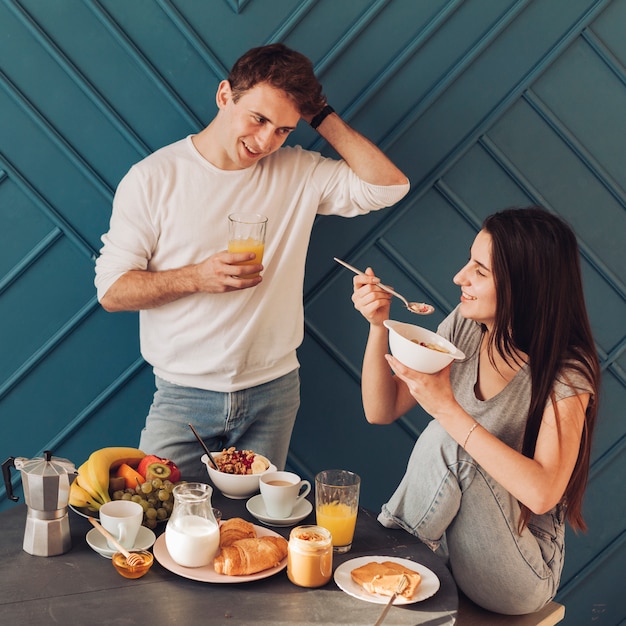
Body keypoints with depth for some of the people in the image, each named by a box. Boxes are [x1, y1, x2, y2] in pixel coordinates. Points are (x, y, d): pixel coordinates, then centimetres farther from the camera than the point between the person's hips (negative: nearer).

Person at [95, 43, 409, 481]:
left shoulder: (300, 173, 2)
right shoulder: (153, 177, -5)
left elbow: (390, 185, -9)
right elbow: (111, 290, -6)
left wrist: (321, 114, -6)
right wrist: (197, 277, -21)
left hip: (272, 394, 2)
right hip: (184, 395, -2)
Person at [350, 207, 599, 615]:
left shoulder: (567, 374, -19)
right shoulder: (464, 328, -2)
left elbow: (542, 493, -30)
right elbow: (381, 411, 3)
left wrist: (447, 410, -31)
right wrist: (379, 325, -13)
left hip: (520, 573, -4)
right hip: (451, 535, 4)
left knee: (444, 441, -27)